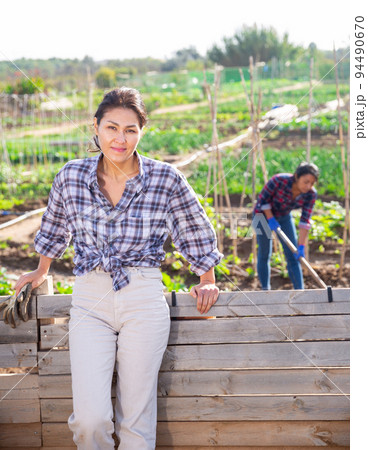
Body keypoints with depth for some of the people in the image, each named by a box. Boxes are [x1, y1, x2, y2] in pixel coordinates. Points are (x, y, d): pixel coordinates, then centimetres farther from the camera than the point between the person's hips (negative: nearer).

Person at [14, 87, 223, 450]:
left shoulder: (166, 179, -4)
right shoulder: (71, 176, 2)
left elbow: (195, 232, 12)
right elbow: (54, 229, 21)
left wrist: (208, 282, 18)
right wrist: (41, 272, 33)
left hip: (144, 300, -1)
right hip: (89, 300, 1)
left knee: (137, 419, 1)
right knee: (90, 419, -12)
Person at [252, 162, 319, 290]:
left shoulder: (310, 194, -23)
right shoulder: (279, 180, -34)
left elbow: (305, 221, -23)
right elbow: (263, 198, -19)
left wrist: (301, 246, -27)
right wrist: (271, 219, -23)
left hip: (284, 217, 4)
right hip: (264, 213, -3)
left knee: (293, 256, -2)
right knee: (264, 254, -1)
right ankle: (265, 290, 9)